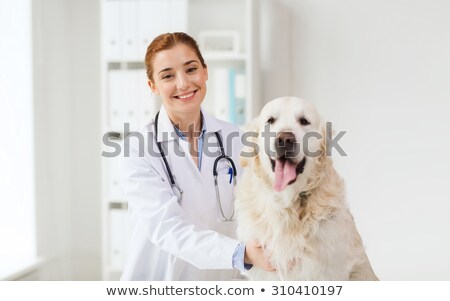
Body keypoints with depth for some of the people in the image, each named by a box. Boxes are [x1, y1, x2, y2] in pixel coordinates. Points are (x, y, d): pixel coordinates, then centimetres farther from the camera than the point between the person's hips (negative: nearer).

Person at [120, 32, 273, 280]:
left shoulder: (233, 138, 1)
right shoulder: (139, 148, -10)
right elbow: (165, 228, -20)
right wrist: (240, 253, -33)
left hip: (222, 277, 3)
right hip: (159, 276, -3)